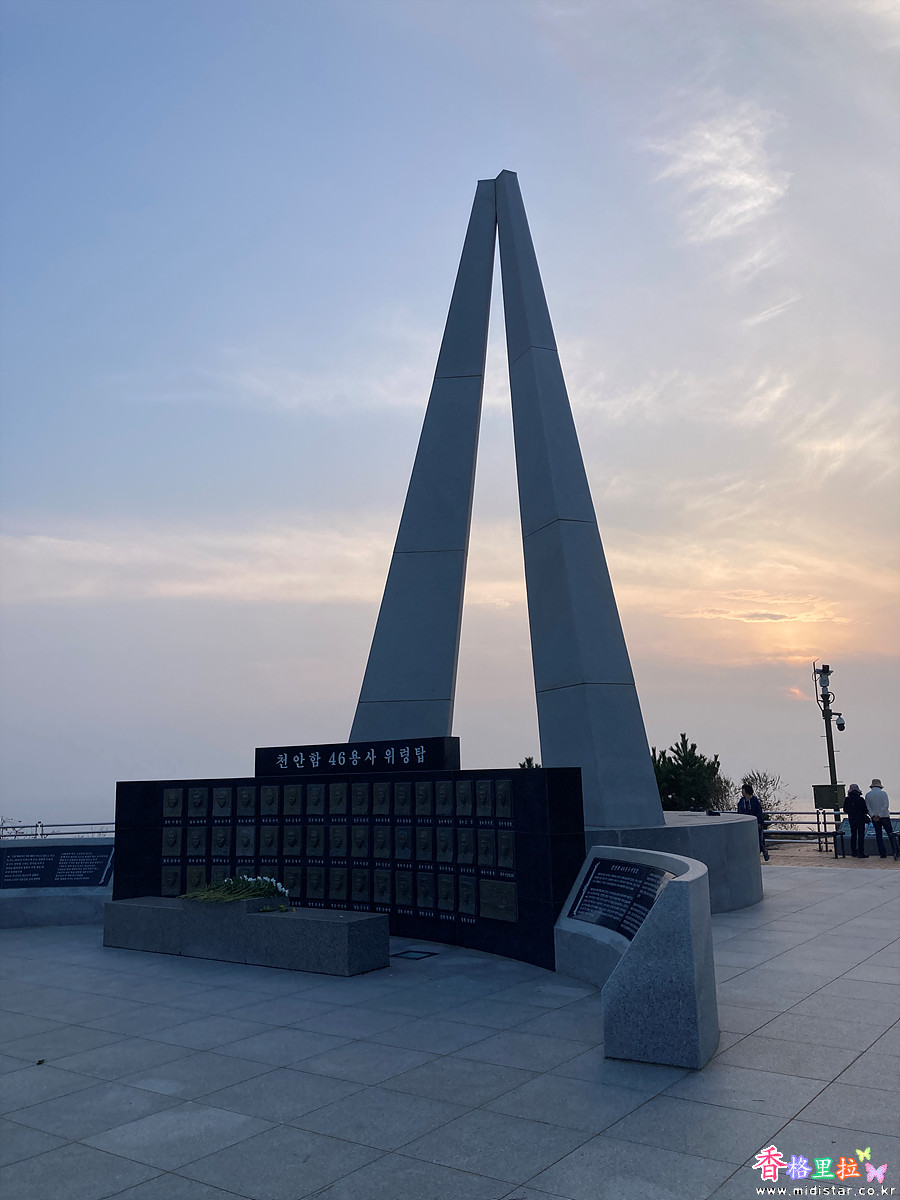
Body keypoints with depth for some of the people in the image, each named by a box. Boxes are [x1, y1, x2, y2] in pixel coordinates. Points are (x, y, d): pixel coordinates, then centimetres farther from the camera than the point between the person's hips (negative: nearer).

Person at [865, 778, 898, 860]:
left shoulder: (868, 795, 2)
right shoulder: (883, 793, -4)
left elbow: (868, 807, -4)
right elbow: (885, 806, -12)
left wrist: (873, 816, -9)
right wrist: (879, 815, -13)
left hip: (874, 818, 2)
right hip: (884, 816, -2)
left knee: (878, 835, 8)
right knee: (891, 834, 2)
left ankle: (883, 853, 7)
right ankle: (896, 852, -7)